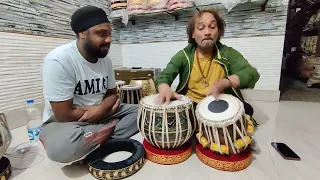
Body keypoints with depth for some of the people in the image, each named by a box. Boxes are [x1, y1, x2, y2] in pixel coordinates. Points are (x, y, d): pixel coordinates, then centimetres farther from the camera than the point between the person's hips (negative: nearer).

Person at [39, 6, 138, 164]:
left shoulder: (105, 59, -4)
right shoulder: (58, 61, -24)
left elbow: (112, 94, 4)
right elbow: (64, 115, -24)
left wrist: (100, 109, -19)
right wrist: (106, 110, -14)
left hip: (100, 115, 6)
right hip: (63, 121, -5)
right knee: (61, 147, -38)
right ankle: (110, 129, -9)